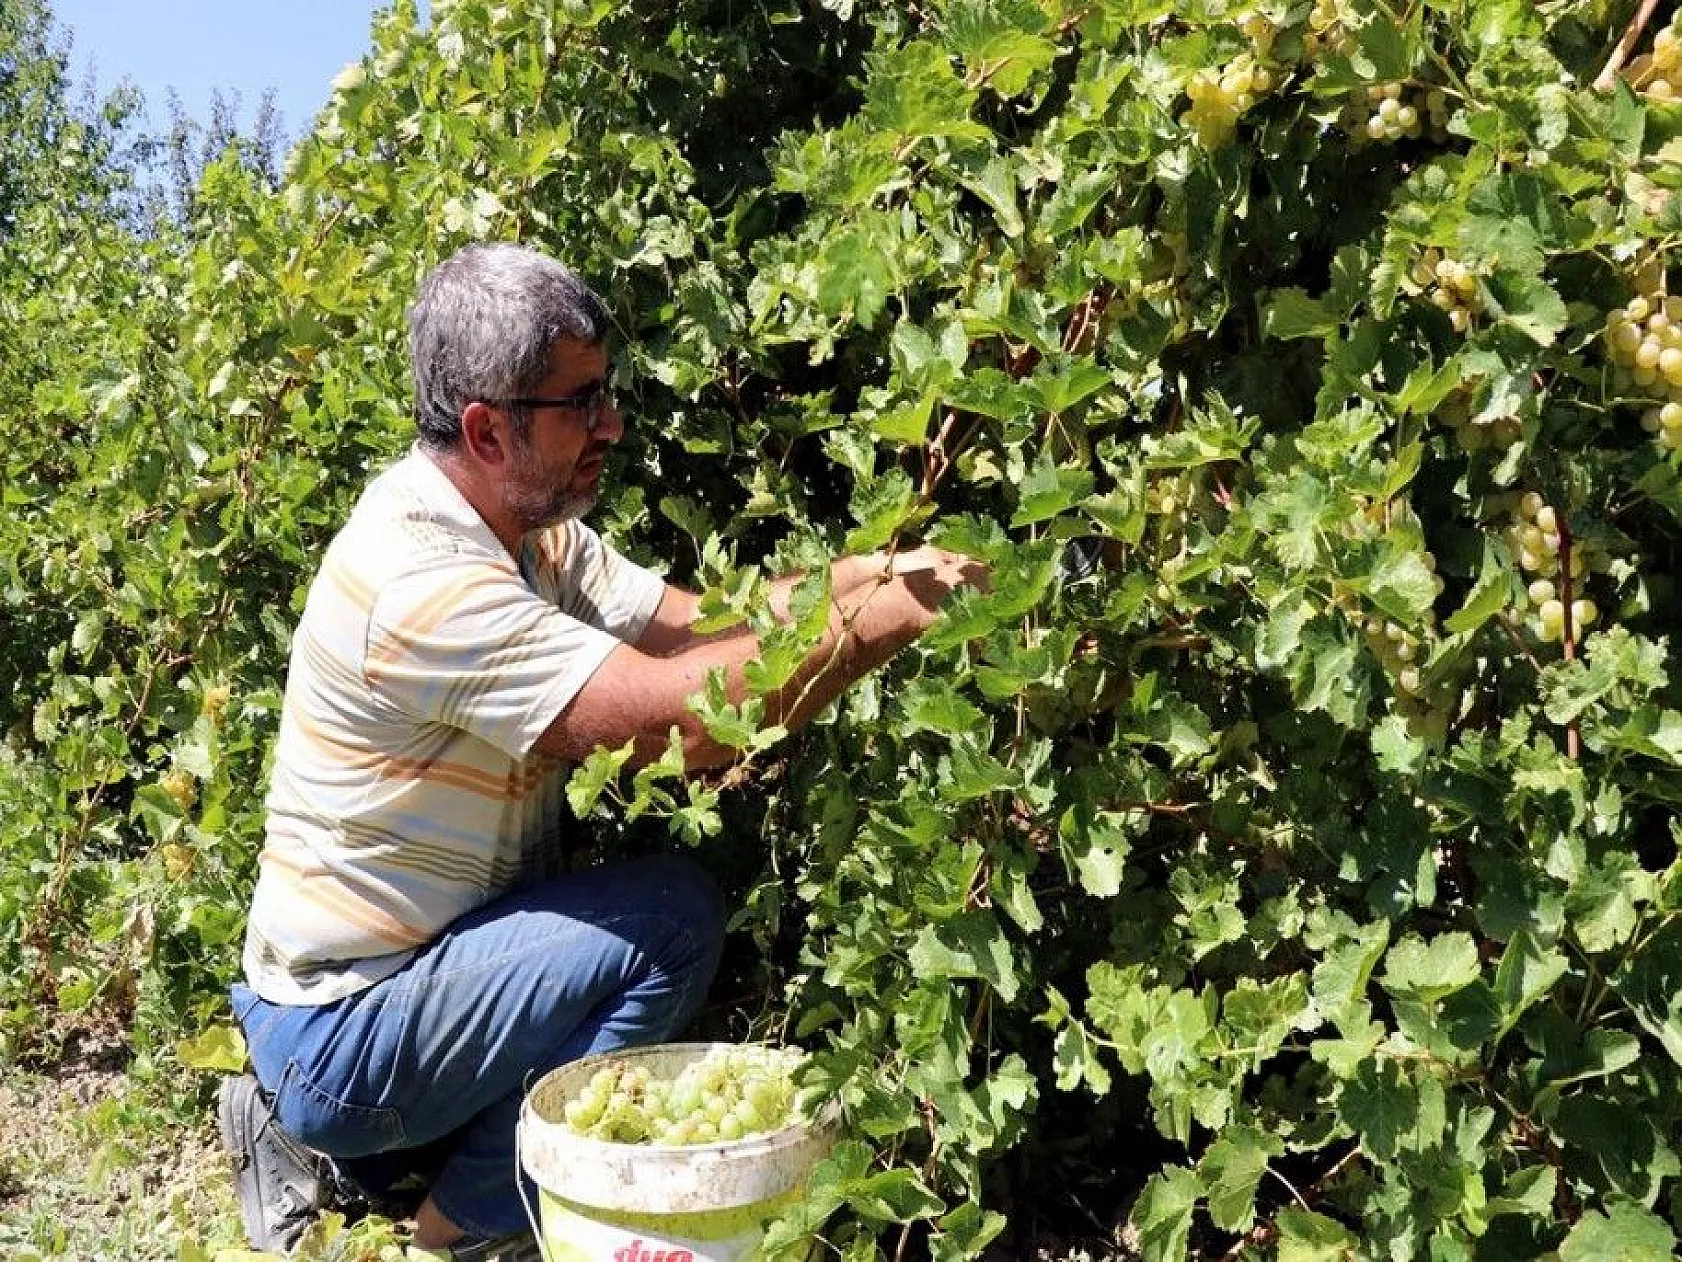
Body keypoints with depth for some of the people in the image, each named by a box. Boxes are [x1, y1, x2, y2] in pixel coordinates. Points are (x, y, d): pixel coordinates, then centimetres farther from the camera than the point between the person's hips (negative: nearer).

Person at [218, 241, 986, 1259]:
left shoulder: (531, 531, 2)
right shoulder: (419, 581, -28)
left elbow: (698, 626, -2)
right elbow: (692, 714, -33)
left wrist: (883, 570, -14)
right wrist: (895, 613, -26)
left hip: (431, 949, 9)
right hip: (335, 1039, -9)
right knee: (675, 917, -17)